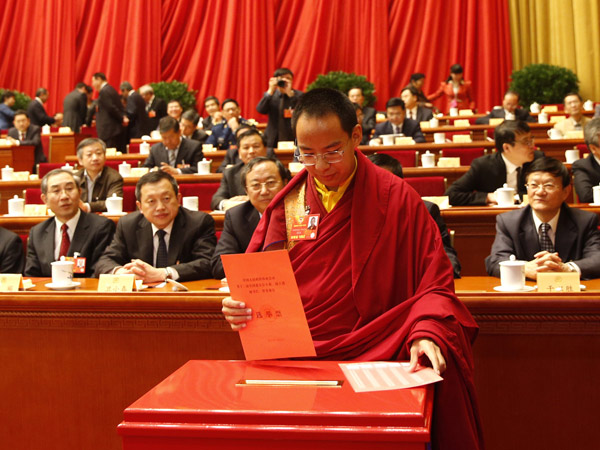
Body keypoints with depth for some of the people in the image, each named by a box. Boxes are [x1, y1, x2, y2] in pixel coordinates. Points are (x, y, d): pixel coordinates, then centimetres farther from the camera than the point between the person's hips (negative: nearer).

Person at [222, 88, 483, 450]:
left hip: (376, 352, -2)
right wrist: (240, 305, -10)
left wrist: (426, 332, -22)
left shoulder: (396, 198, -1)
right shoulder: (286, 203, 7)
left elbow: (434, 283, -2)